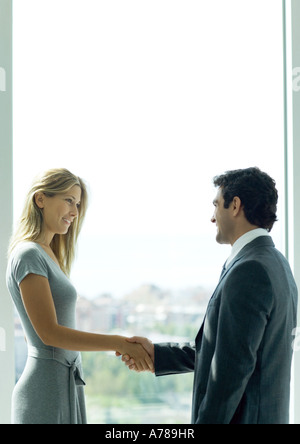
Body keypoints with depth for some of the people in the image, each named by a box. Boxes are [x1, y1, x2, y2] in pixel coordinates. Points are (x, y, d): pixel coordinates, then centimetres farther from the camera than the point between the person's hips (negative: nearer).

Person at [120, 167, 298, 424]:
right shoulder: (277, 264, 13)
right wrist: (157, 355, 16)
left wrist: (206, 421, -20)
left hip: (240, 417, -10)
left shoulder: (248, 271, -19)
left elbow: (234, 365, -23)